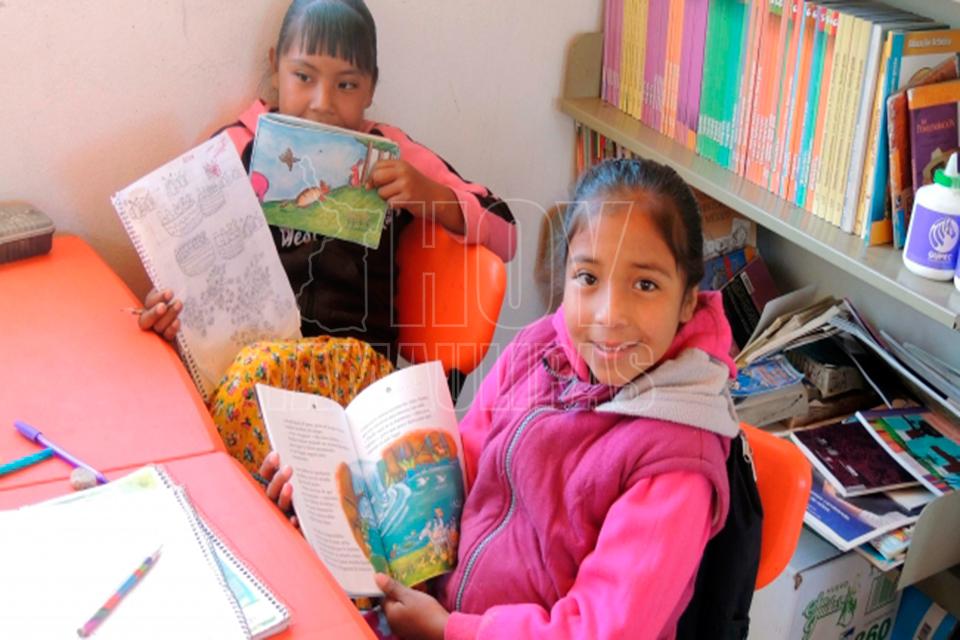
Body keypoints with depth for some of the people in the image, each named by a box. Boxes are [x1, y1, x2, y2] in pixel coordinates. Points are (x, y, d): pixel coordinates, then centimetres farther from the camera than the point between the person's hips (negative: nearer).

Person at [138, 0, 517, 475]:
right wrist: (167, 307, -7)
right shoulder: (235, 149, 11)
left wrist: (427, 195, -7)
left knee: (258, 371, -34)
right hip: (238, 344, 2)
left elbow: (504, 233, 10)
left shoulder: (390, 155, 11)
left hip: (353, 357, -1)